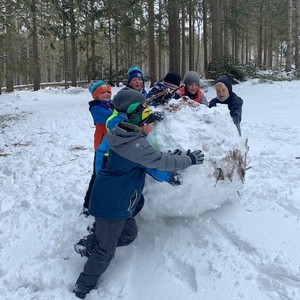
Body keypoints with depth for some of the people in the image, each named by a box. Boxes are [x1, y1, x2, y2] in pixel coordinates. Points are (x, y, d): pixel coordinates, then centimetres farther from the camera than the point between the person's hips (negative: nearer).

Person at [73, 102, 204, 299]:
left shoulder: (126, 137, 4)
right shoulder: (136, 145, -24)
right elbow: (162, 161, -19)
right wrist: (189, 160, -5)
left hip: (113, 199, 10)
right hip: (112, 203, -9)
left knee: (129, 233, 20)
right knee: (106, 251, 3)